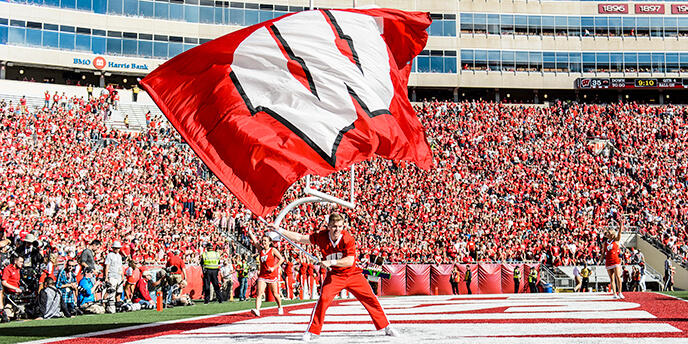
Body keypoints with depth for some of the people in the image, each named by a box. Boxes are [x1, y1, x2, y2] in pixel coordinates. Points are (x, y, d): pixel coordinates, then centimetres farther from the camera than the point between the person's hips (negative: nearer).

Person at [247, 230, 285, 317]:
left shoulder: (273, 250, -3)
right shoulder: (261, 249, 10)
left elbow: (281, 259, -6)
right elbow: (255, 241, 8)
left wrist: (274, 268, -12)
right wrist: (250, 232, 0)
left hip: (272, 275, -4)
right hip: (262, 275, 4)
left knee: (275, 294, 6)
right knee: (259, 292, -15)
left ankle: (280, 308, 30)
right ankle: (257, 310, -28)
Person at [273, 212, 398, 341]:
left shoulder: (348, 238, -19)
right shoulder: (321, 236, -12)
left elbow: (350, 261, -29)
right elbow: (300, 238, -6)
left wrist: (331, 262, -40)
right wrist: (280, 230, -10)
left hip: (353, 274, 0)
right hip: (334, 275, 0)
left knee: (370, 298, -2)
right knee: (323, 299, -20)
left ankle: (386, 327, 13)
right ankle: (312, 331, -9)